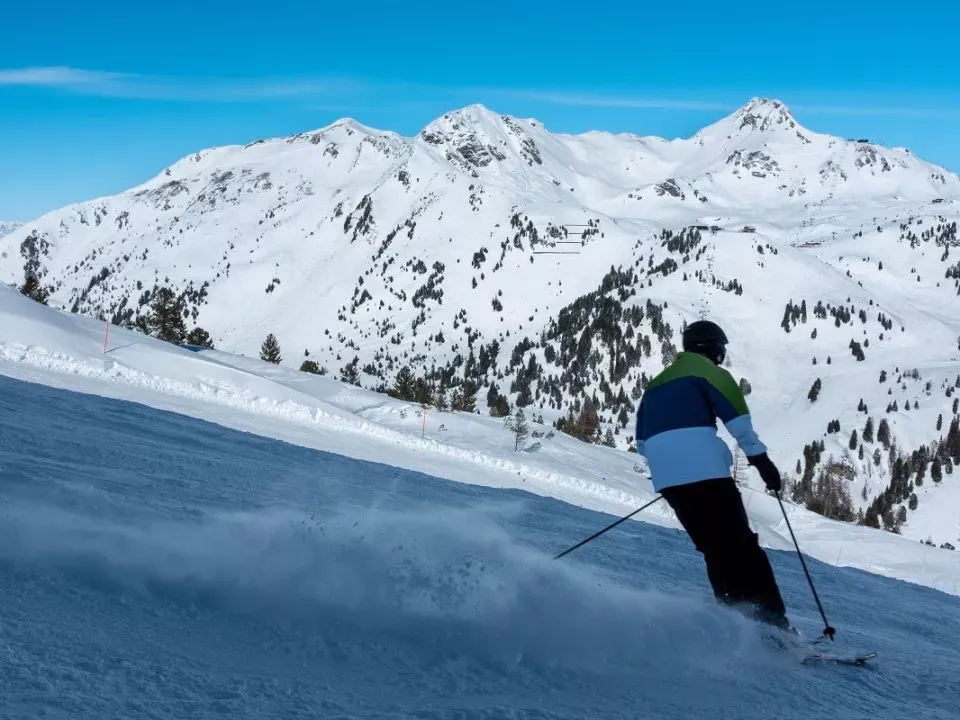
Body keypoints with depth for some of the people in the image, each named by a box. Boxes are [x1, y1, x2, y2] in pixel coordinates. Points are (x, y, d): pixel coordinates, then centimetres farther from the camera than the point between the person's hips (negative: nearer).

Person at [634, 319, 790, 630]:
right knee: (741, 546, -8)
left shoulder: (656, 383, 27)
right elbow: (737, 418, -6)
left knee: (715, 549, 13)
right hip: (704, 472, -6)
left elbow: (642, 441, 26)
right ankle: (770, 621, -17)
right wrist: (761, 459, -5)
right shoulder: (707, 371, 7)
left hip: (667, 478, 7)